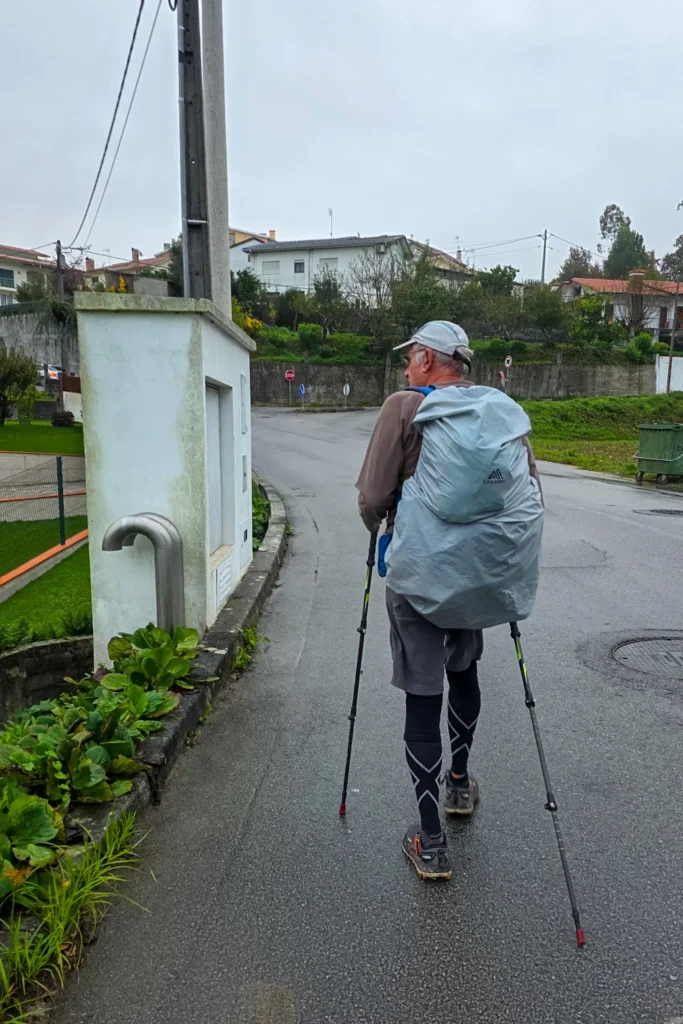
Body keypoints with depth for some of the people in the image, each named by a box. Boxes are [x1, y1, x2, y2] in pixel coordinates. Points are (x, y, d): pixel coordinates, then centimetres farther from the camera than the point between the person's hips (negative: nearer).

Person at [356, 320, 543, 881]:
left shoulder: (405, 406, -8)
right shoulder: (504, 410, 3)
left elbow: (372, 499, -11)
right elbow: (532, 497, 3)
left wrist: (379, 525, 11)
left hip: (418, 573, -4)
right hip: (478, 574, 5)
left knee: (423, 697, 4)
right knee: (464, 670, 27)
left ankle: (431, 843, 13)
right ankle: (461, 782, 46)